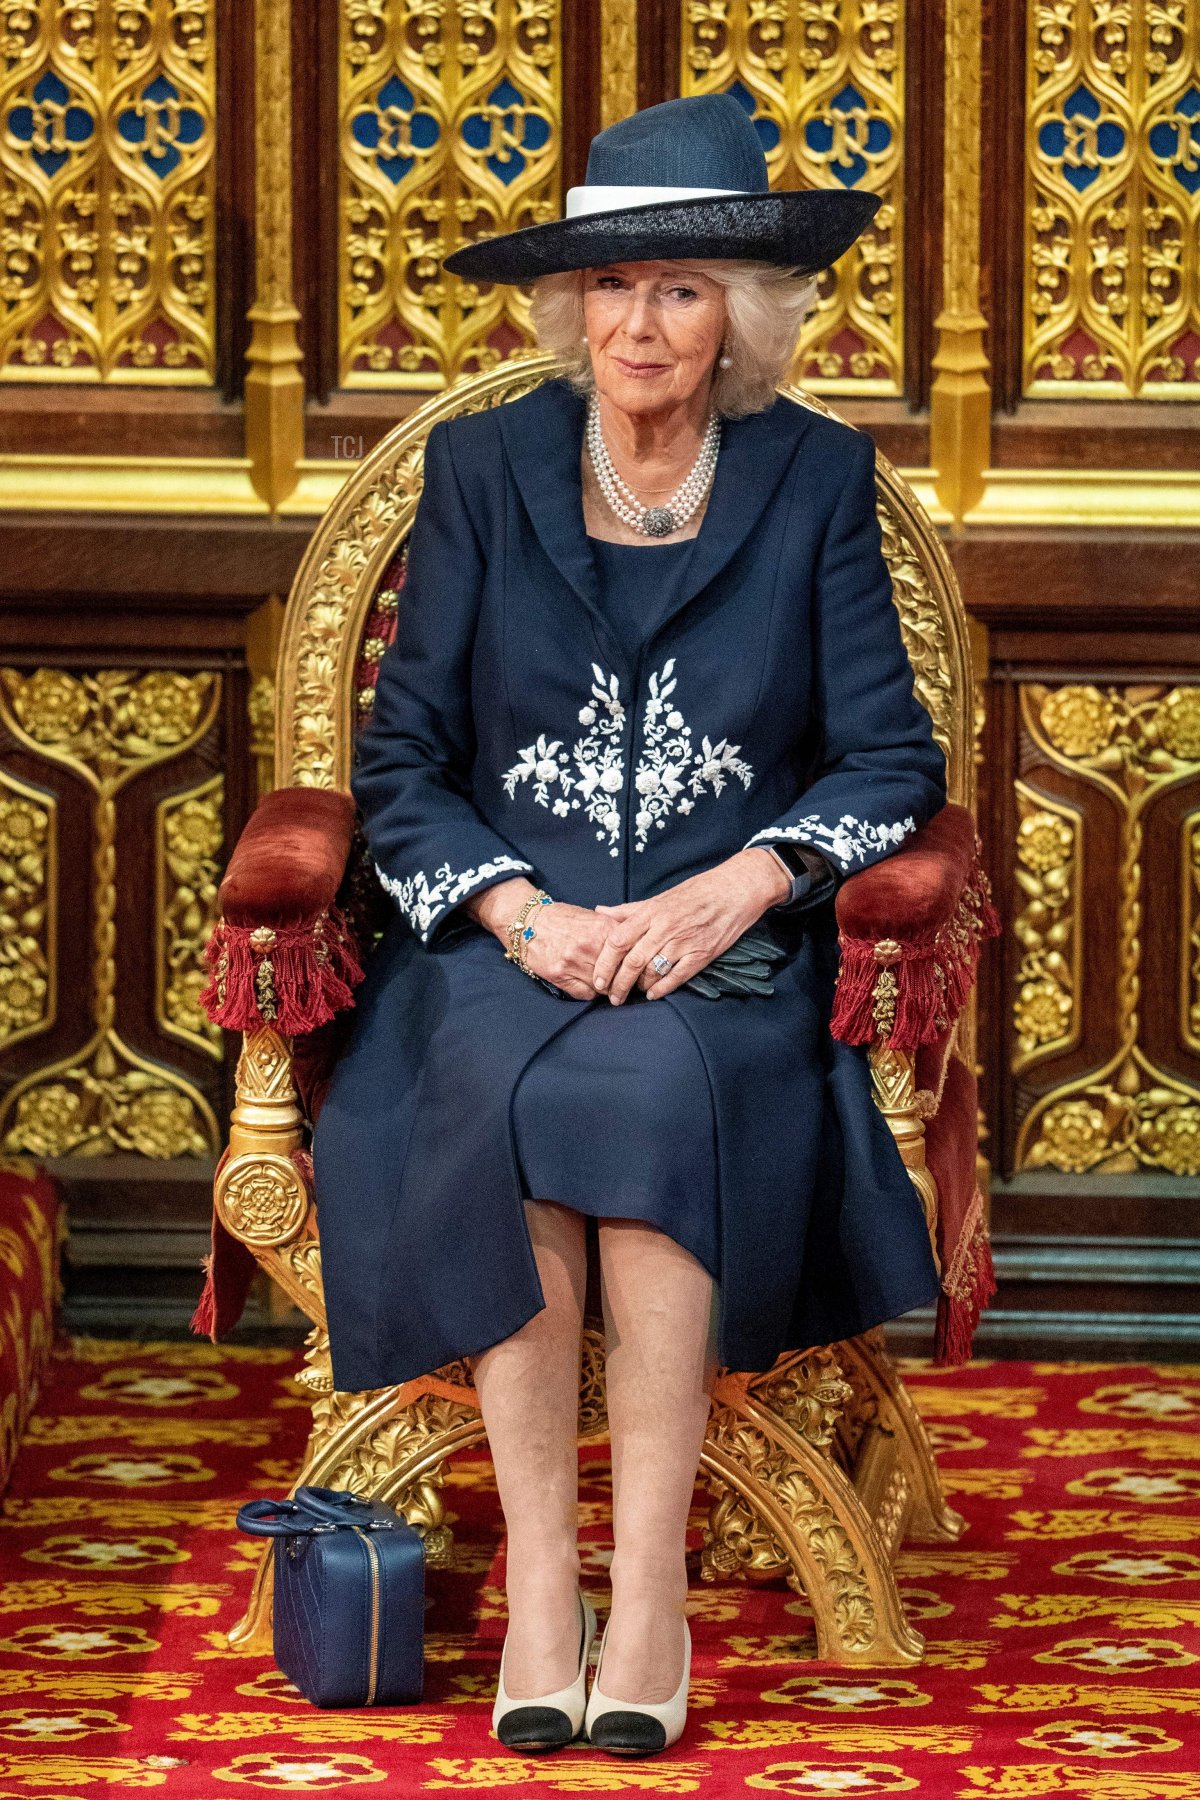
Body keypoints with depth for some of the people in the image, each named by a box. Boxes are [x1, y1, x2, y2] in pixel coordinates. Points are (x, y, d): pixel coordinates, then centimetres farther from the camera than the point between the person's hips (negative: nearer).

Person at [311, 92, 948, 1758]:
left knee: (649, 1083, -34)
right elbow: (401, 763, 5)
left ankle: (652, 1588, -31)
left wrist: (727, 892, -14)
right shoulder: (484, 467, 7)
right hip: (507, 940, 1)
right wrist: (528, 918, -12)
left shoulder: (818, 480, 5)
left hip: (731, 954, -1)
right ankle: (538, 1588, -31)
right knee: (508, 1090, -33)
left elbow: (893, 761, 2)